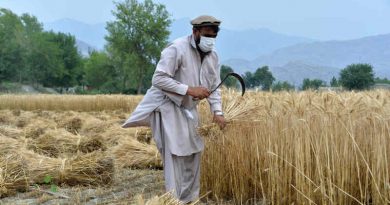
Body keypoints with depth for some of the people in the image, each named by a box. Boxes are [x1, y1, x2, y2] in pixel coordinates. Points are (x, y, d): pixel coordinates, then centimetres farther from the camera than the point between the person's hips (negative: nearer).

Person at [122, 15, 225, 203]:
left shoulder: (212, 56, 1)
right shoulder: (177, 49, -23)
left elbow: (214, 87, 5)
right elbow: (159, 79, -27)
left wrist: (217, 112, -9)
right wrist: (189, 90, -30)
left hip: (189, 109, 8)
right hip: (168, 106, -8)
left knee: (193, 153, 13)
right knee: (175, 155, -10)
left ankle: (188, 198, 26)